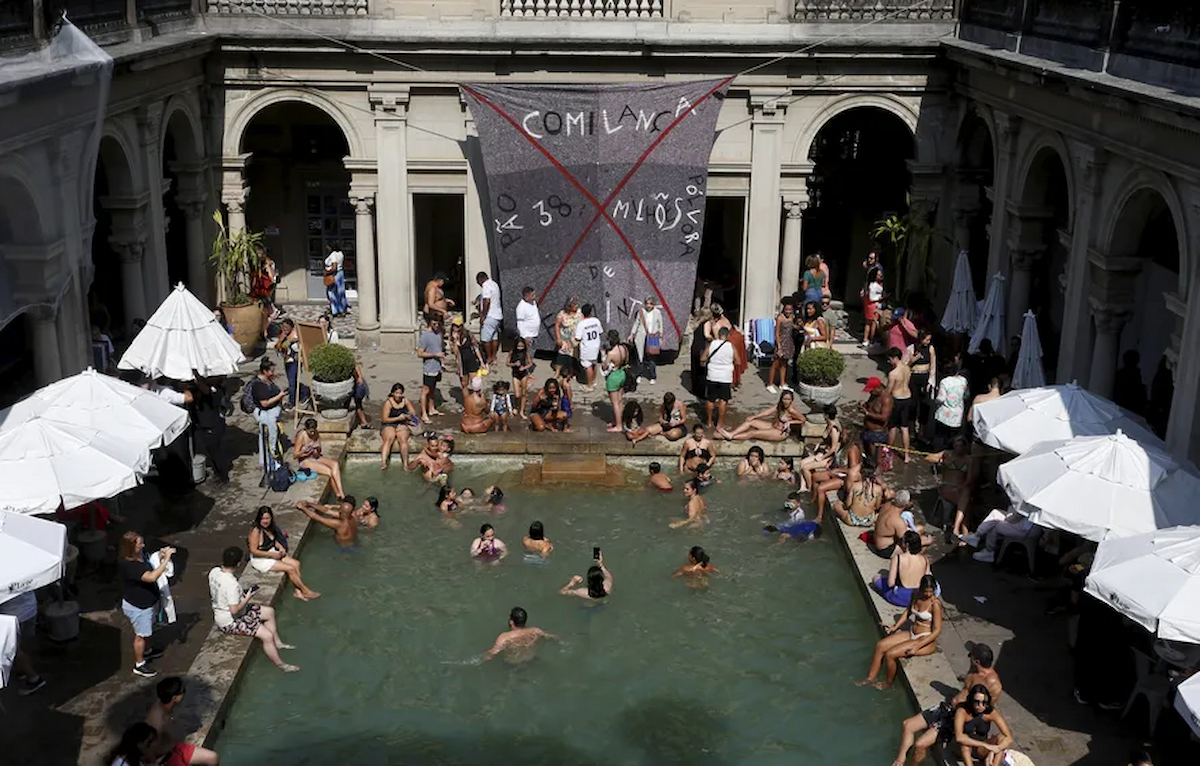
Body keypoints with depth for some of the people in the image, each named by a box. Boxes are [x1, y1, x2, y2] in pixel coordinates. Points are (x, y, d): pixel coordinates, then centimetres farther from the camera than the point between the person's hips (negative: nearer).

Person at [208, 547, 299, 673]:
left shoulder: (214, 572, -9)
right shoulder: (231, 584, -35)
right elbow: (234, 610, -30)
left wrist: (241, 594, 5)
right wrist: (247, 598, -15)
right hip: (229, 622, -10)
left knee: (269, 612, 15)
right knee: (267, 636, -12)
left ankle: (277, 643, 30)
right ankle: (280, 664, 6)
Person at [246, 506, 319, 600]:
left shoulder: (269, 528, 1)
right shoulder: (256, 531, -25)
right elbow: (253, 551, -25)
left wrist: (280, 547, -3)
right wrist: (272, 555, -23)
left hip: (272, 553, 9)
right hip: (261, 560, -9)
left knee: (296, 563, -6)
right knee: (290, 569, -16)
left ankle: (298, 591, -7)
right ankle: (305, 591, -1)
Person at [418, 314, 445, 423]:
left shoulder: (438, 332, 6)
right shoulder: (425, 336, -18)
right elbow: (420, 353, -19)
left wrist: (442, 354, 5)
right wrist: (435, 355, -22)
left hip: (437, 367, 8)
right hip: (429, 368, -8)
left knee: (433, 389, 20)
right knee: (426, 390, -2)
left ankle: (431, 409, 34)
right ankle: (424, 415, 2)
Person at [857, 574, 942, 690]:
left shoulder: (935, 603, -23)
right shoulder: (916, 594, -2)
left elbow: (937, 631, -22)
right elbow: (908, 611, 16)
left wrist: (918, 646, -26)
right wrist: (895, 626, 5)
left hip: (926, 640, -8)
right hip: (912, 634, 8)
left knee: (890, 654, -18)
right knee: (880, 645, -4)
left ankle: (888, 683, 9)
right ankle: (871, 677, 7)